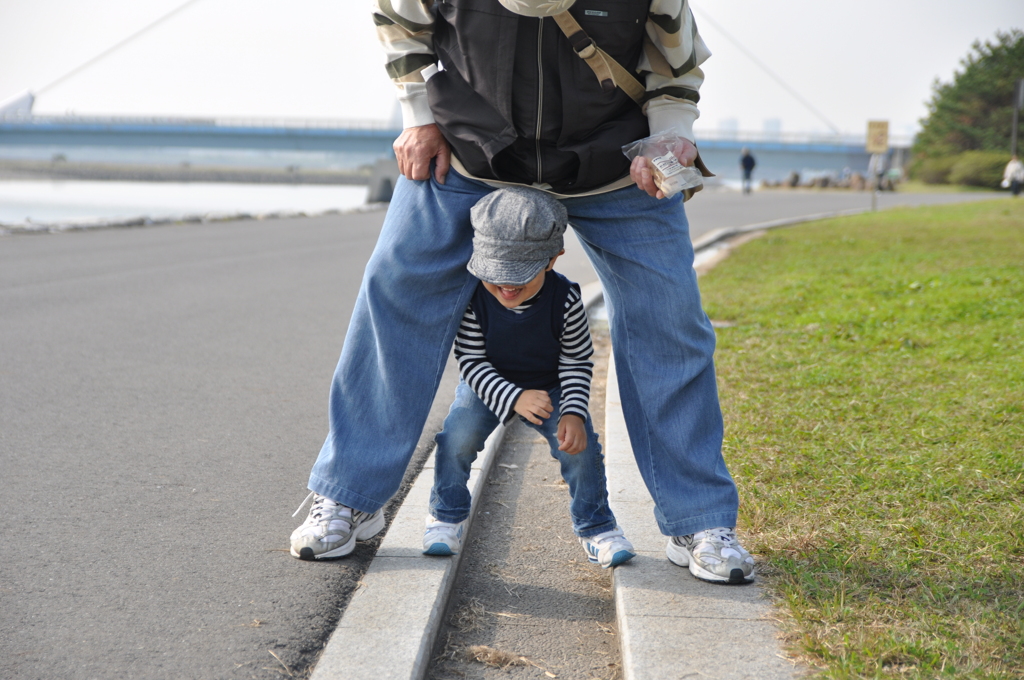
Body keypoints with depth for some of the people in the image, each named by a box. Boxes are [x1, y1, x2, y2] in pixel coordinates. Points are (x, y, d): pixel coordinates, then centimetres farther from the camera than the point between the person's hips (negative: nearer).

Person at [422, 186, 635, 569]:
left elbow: (577, 362, -13)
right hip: (489, 385, 0)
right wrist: (513, 397, -35)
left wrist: (573, 412, -26)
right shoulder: (474, 298, -28)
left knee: (580, 445, -19)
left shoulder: (564, 300, -27)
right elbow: (471, 361, -21)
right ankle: (447, 517, 3)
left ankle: (595, 527, 6)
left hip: (551, 387, 0)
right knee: (458, 436, -23)